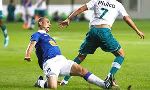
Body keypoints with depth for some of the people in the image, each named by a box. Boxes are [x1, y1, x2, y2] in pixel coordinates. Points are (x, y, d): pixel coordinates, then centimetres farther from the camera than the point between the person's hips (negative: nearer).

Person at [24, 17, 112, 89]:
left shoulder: (47, 36, 33)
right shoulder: (37, 35, 7)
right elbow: (32, 44, -13)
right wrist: (28, 55, -35)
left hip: (62, 60, 8)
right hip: (50, 62, -8)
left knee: (81, 70, -11)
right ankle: (40, 82, 4)